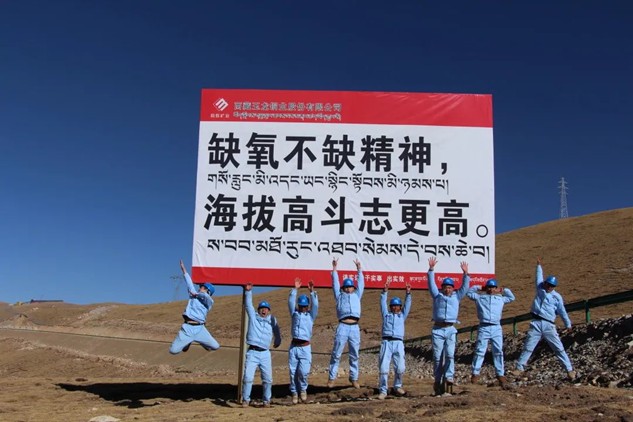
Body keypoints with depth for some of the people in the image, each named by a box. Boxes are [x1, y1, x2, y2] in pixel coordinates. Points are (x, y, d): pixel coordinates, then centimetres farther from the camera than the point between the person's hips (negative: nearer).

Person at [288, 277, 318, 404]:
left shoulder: (311, 315, 10)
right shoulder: (294, 314, 13)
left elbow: (315, 305, -5)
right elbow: (291, 302, 1)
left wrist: (312, 292, -16)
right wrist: (295, 289, -9)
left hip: (305, 347, -2)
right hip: (294, 346, 2)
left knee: (304, 371, -12)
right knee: (293, 372, 1)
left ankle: (303, 389, 12)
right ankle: (294, 393, 14)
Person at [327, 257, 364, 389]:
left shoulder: (356, 296, 23)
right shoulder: (340, 296, 18)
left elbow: (361, 283, 23)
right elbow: (335, 282, 17)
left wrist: (359, 268, 24)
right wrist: (334, 267, 15)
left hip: (355, 328, 2)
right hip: (342, 327, -2)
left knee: (354, 355, 6)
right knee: (336, 354, -3)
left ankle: (354, 378, 14)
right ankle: (331, 378, 2)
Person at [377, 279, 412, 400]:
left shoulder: (402, 316, 23)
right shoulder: (386, 314, 20)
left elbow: (407, 305, 13)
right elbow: (383, 303, 10)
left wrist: (408, 293, 1)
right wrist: (385, 291, -1)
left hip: (398, 343, 1)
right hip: (386, 343, -1)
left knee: (400, 368, -5)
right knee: (383, 368, -8)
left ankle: (397, 386, 19)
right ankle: (383, 391, -1)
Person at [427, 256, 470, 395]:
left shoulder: (456, 296, 17)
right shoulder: (437, 295, 14)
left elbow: (465, 286, 7)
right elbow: (431, 283, 4)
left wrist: (465, 273, -7)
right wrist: (431, 268, -7)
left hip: (450, 329, 0)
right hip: (438, 329, 0)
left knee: (450, 355, -12)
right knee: (437, 357, 0)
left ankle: (448, 379, -15)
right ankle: (438, 381, 5)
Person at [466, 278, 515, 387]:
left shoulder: (500, 298, 21)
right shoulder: (480, 297, 15)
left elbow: (512, 298, 30)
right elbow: (469, 293, 19)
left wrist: (504, 290, 24)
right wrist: (479, 288, 19)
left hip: (496, 328, 2)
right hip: (483, 327, -2)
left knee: (498, 351, 0)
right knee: (479, 351, -5)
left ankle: (500, 375, 5)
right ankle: (475, 374, -1)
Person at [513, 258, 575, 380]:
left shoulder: (557, 297, 6)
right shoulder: (540, 288, 11)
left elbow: (562, 312, 10)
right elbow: (539, 276, 16)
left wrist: (568, 325, 13)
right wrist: (539, 265, 20)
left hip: (549, 325, -1)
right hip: (536, 324, 1)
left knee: (559, 348, -1)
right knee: (527, 347, 2)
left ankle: (570, 370, 4)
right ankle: (520, 368, 10)